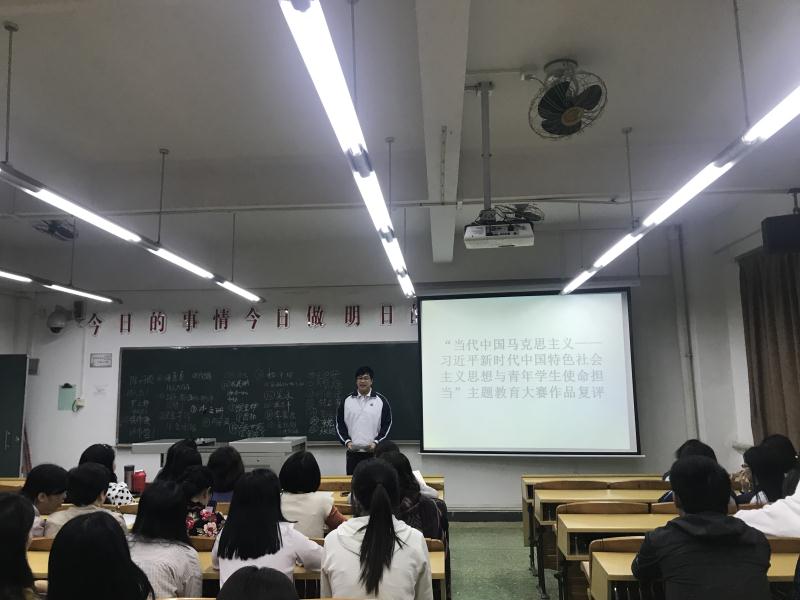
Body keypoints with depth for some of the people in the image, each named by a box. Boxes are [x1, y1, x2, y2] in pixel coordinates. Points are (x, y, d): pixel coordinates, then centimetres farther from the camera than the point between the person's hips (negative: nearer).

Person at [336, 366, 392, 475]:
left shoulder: (381, 400, 2)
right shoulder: (346, 401, 7)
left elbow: (387, 424, 1)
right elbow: (340, 424, 8)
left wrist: (376, 442, -11)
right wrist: (347, 441, -6)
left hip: (374, 452, -1)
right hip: (353, 452, 2)